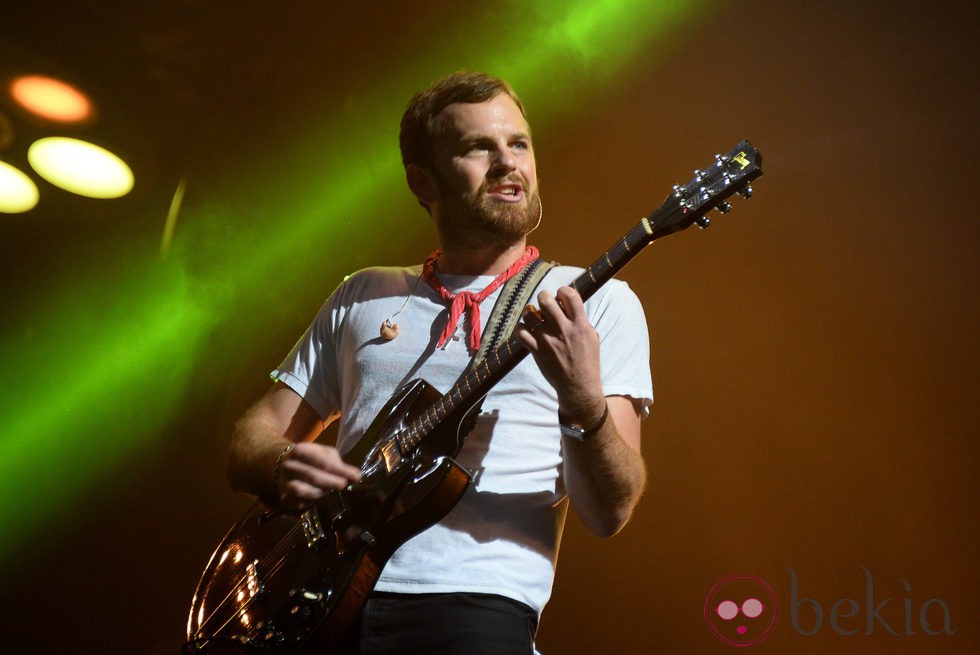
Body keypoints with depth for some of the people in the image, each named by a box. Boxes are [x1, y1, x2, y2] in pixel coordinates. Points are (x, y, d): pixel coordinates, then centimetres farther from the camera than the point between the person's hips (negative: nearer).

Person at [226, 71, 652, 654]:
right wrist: (285, 468, -2)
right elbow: (255, 436, 20)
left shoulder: (600, 303, 7)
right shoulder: (364, 296, 19)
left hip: (469, 603, -3)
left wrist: (585, 406, -19)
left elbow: (610, 513, 0)